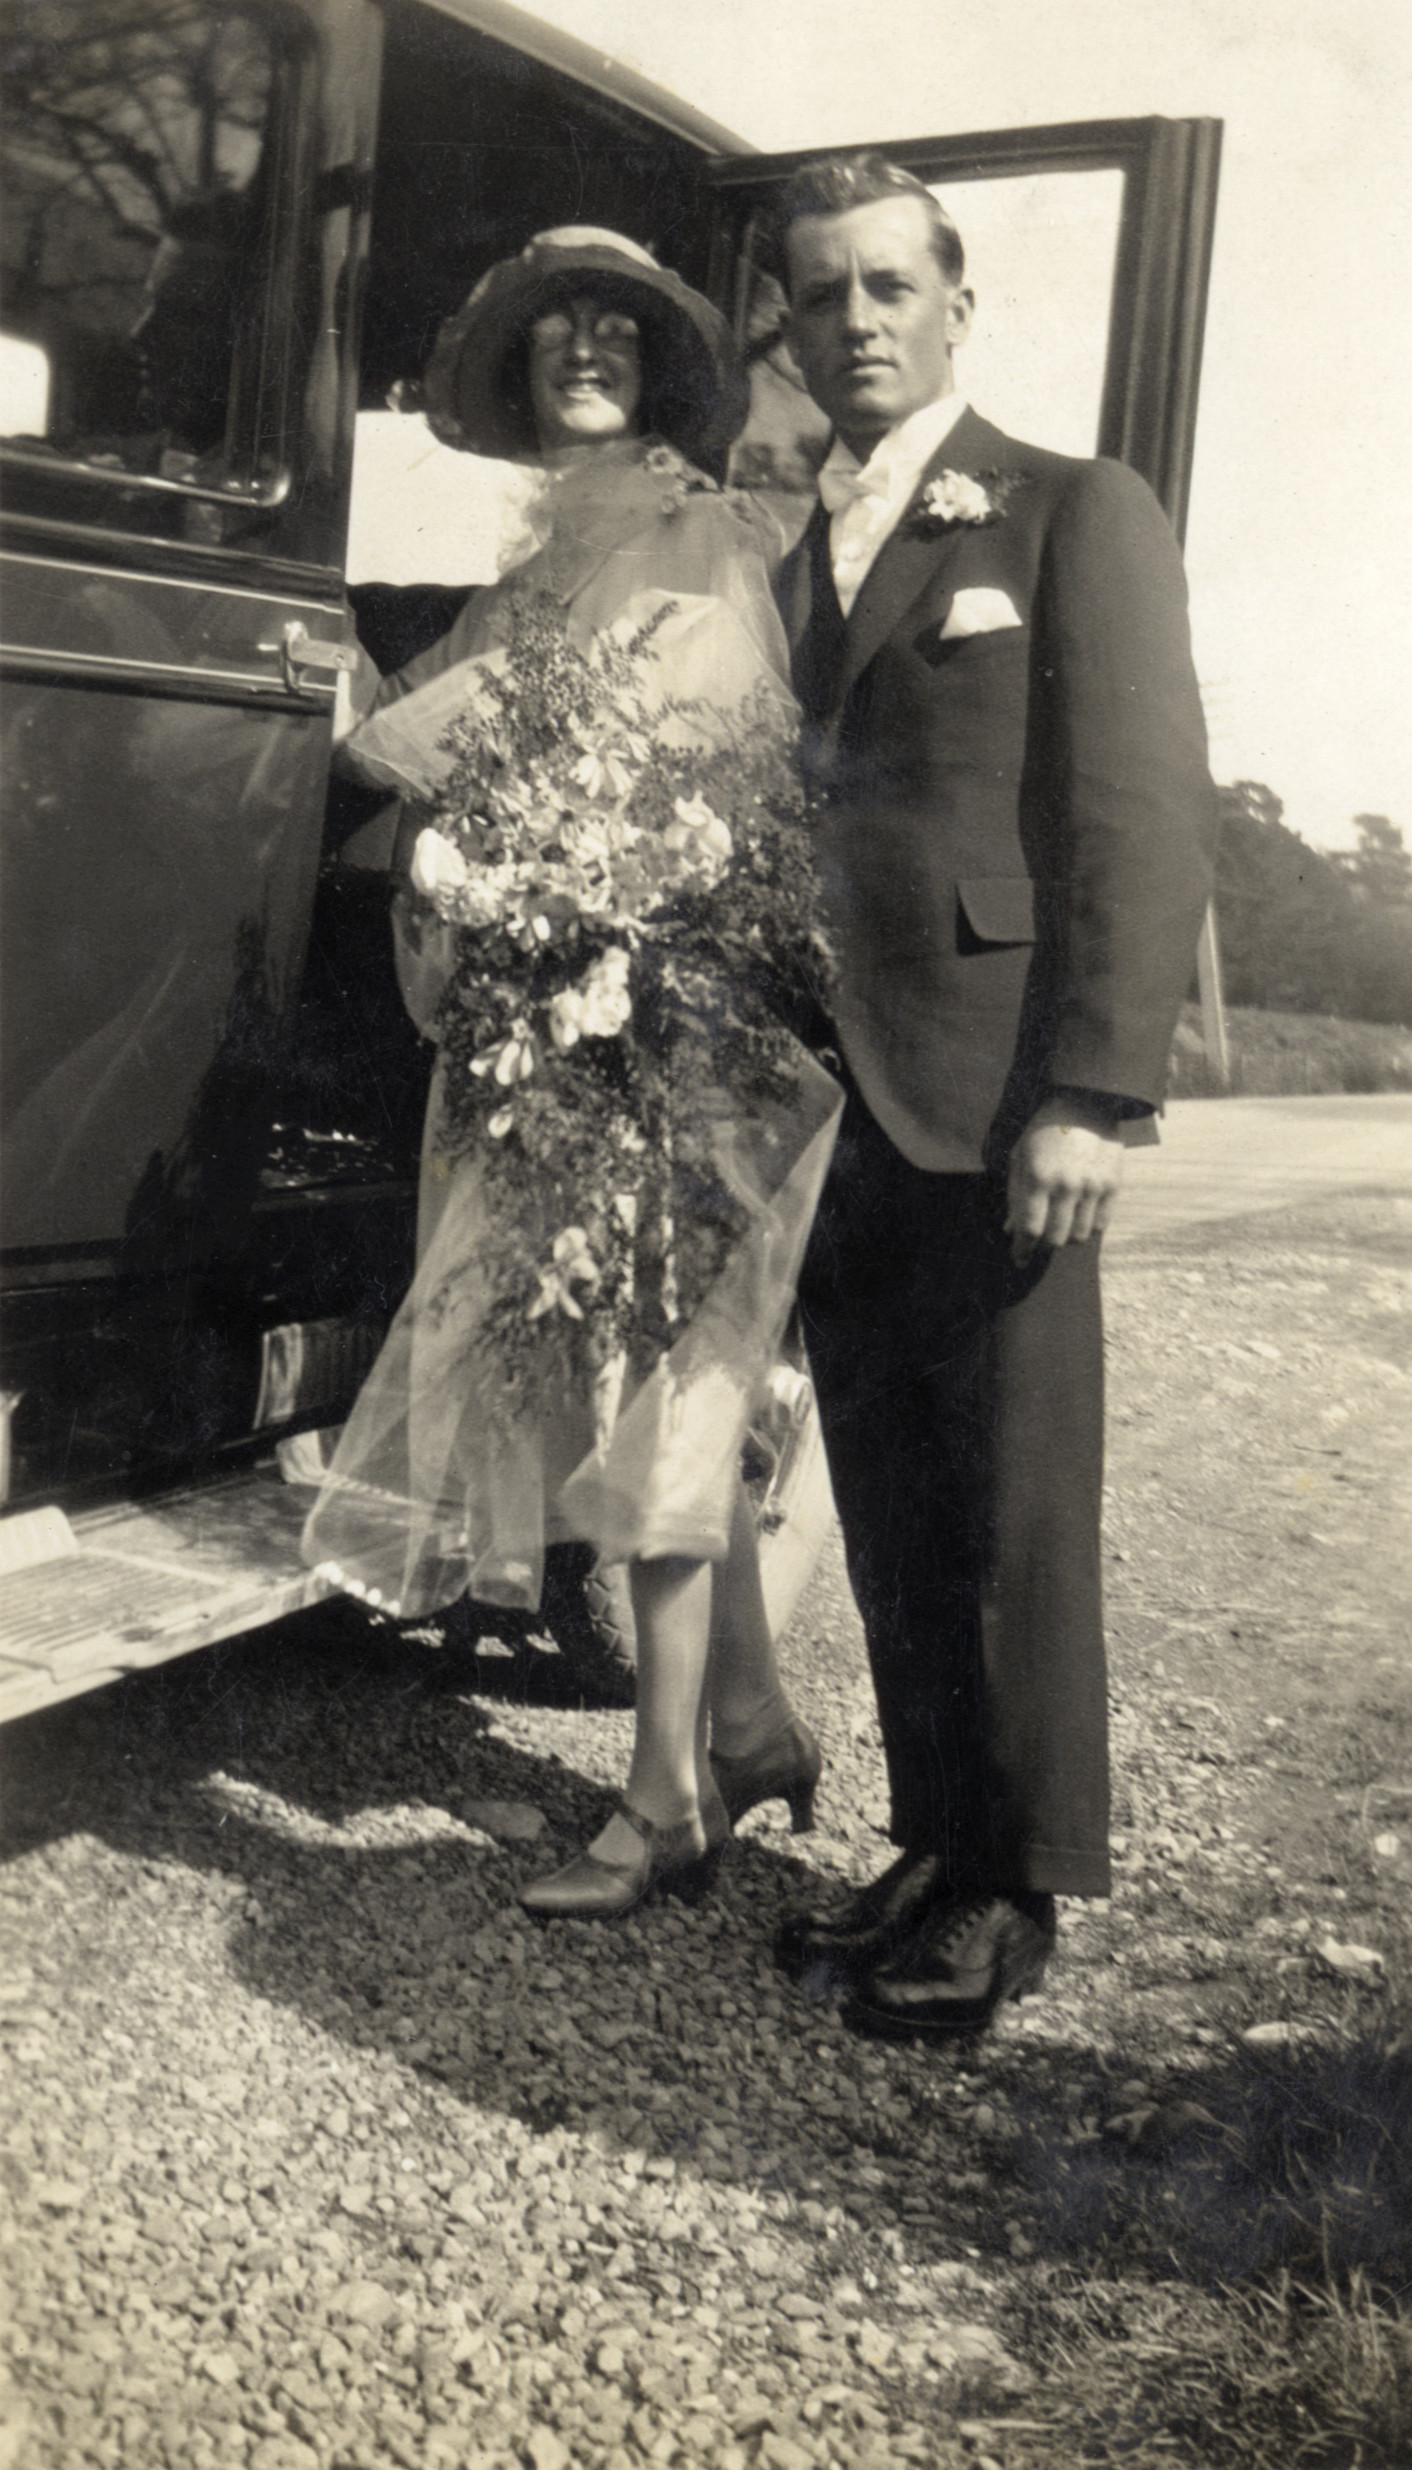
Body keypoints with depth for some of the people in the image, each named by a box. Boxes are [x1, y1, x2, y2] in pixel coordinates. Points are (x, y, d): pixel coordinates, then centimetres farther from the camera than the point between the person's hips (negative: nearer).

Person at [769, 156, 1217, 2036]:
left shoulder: (1077, 515, 1)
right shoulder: (802, 566, 20)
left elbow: (1147, 813, -8)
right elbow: (807, 821, 15)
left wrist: (1093, 1096, -17)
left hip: (996, 1103, -6)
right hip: (840, 1106, 6)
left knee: (1011, 1510, 2)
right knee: (890, 1509, 11)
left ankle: (1022, 1889, 16)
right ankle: (936, 1844, 25)